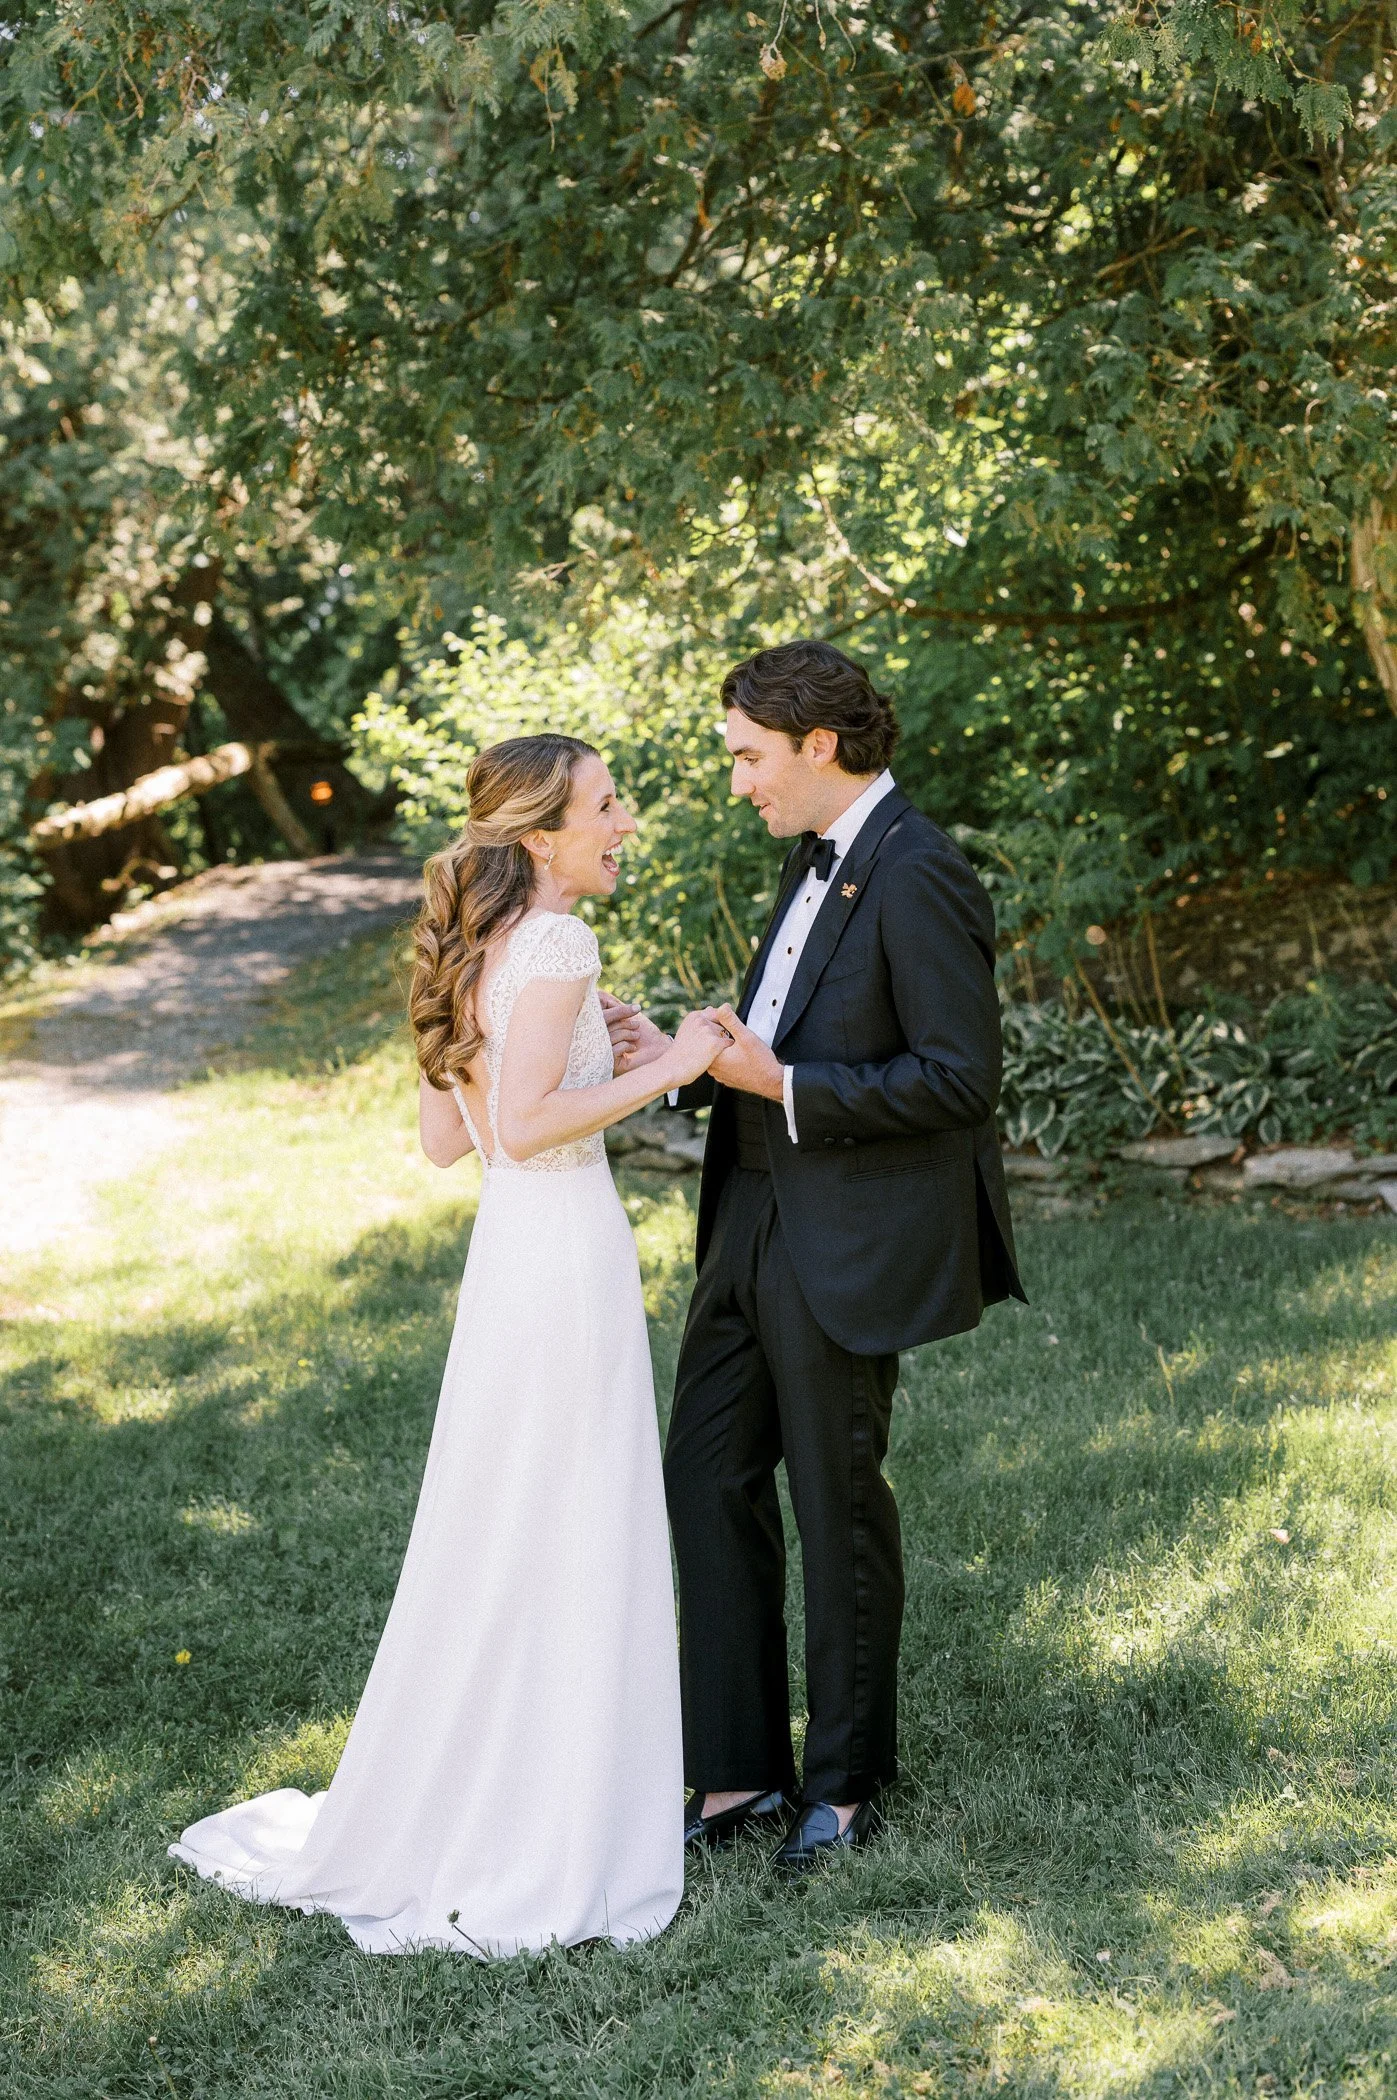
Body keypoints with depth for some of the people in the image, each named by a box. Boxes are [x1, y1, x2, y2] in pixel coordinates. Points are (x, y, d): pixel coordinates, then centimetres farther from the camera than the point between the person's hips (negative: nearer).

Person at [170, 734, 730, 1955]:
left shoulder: (477, 949, 12)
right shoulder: (556, 941, -15)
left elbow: (445, 1137, 14)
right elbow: (524, 1126, -23)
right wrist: (665, 1069, -16)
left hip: (508, 1253, 9)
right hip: (567, 1250, -9)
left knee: (493, 1536, 18)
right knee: (572, 1544, 2)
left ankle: (437, 1810, 29)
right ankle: (551, 1846, 12)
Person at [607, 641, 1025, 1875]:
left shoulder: (916, 877, -17)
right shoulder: (819, 860, 12)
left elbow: (962, 1076, -20)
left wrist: (780, 1083, -22)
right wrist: (682, 1059, 3)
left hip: (847, 1249, -9)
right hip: (755, 1222, 9)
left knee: (837, 1500, 5)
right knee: (708, 1481, 10)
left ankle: (849, 1783, 24)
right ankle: (742, 1773, 20)